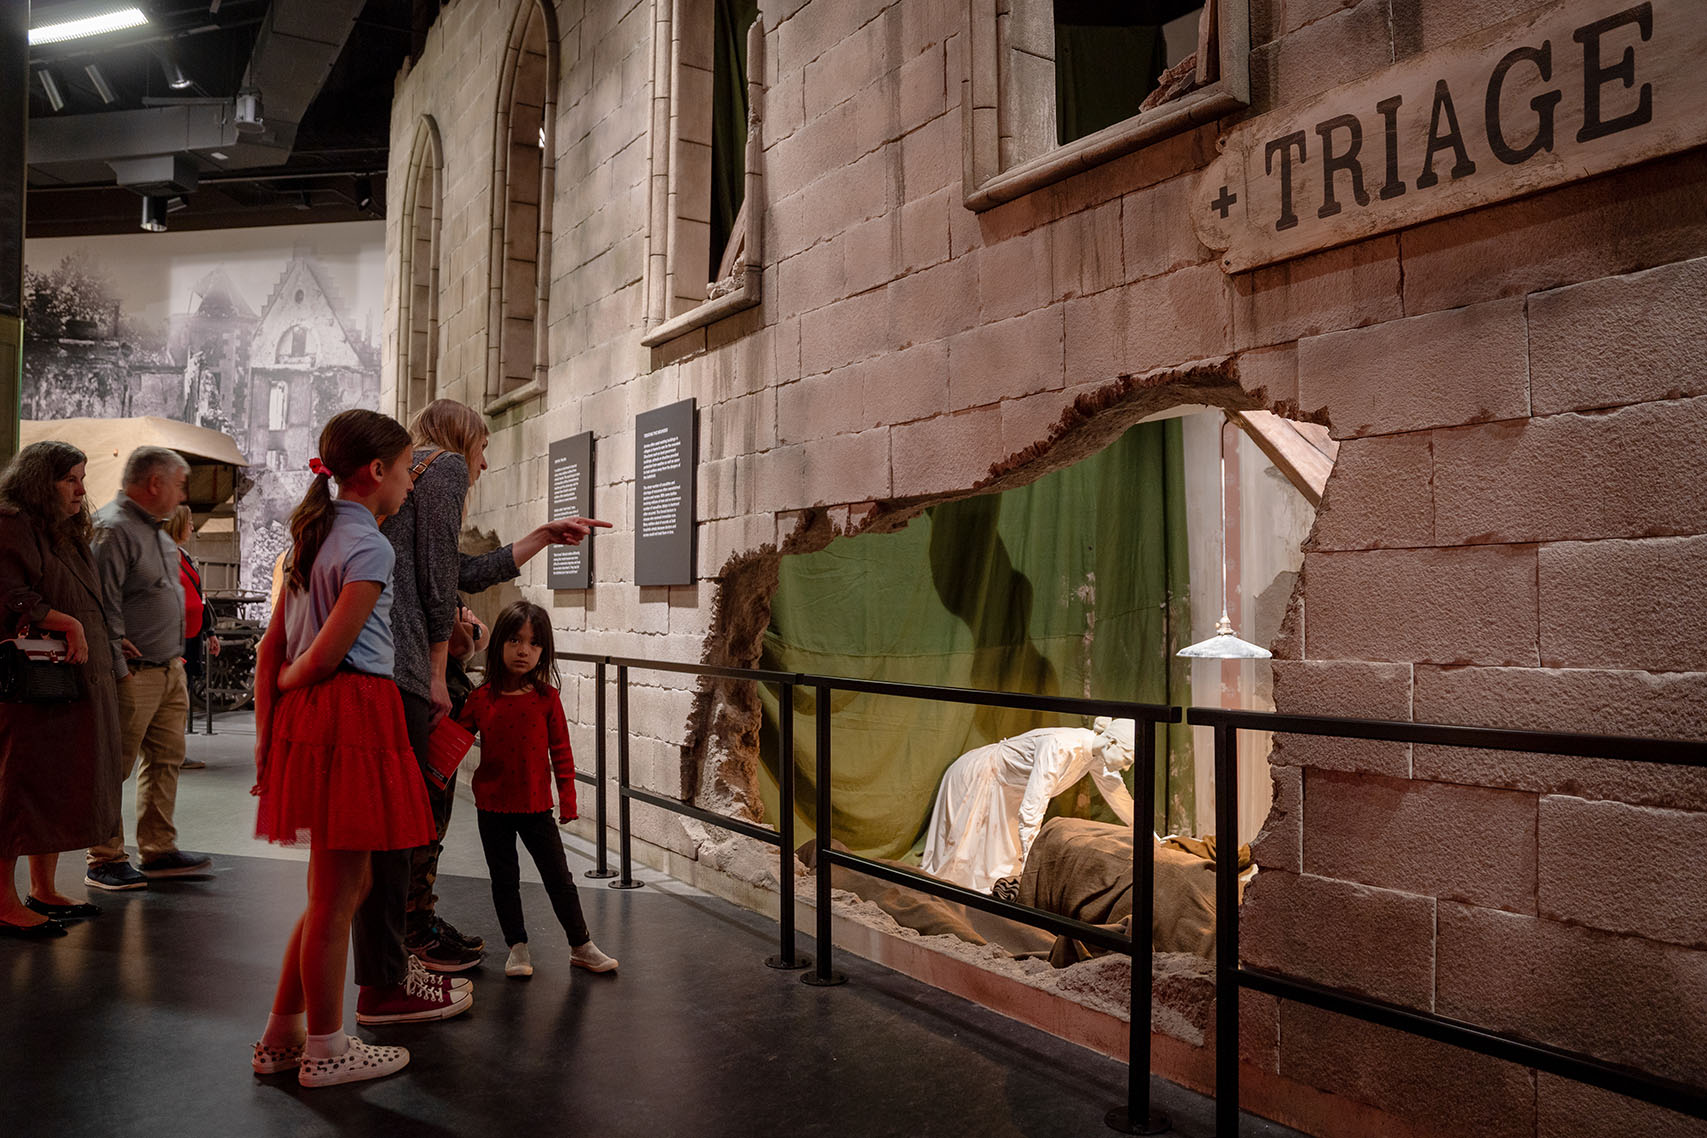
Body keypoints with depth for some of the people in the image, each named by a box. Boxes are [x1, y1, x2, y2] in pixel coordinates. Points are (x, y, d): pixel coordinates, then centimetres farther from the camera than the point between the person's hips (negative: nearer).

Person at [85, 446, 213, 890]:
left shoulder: (155, 531, 17)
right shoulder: (113, 528, -14)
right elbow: (105, 605, -19)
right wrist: (118, 667, -19)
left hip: (170, 669, 10)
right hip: (134, 672, -10)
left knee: (167, 758, 14)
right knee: (114, 768, -1)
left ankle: (158, 850, 23)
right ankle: (105, 861, 8)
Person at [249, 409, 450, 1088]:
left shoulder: (313, 537, 15)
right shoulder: (370, 546, -12)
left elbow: (271, 649, 14)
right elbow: (326, 655, -16)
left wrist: (266, 738, 14)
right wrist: (285, 683, 4)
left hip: (307, 719, 9)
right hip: (353, 714, -9)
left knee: (339, 886, 18)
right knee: (338, 892, 2)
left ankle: (282, 1038, 26)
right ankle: (325, 1051, 15)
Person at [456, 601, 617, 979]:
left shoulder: (546, 698, -5)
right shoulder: (482, 698, -5)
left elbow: (560, 750, -1)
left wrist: (567, 797, -2)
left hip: (536, 805, 0)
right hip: (493, 805, 1)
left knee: (559, 877, 5)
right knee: (504, 879, 11)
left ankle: (581, 946, 17)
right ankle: (517, 947, 25)